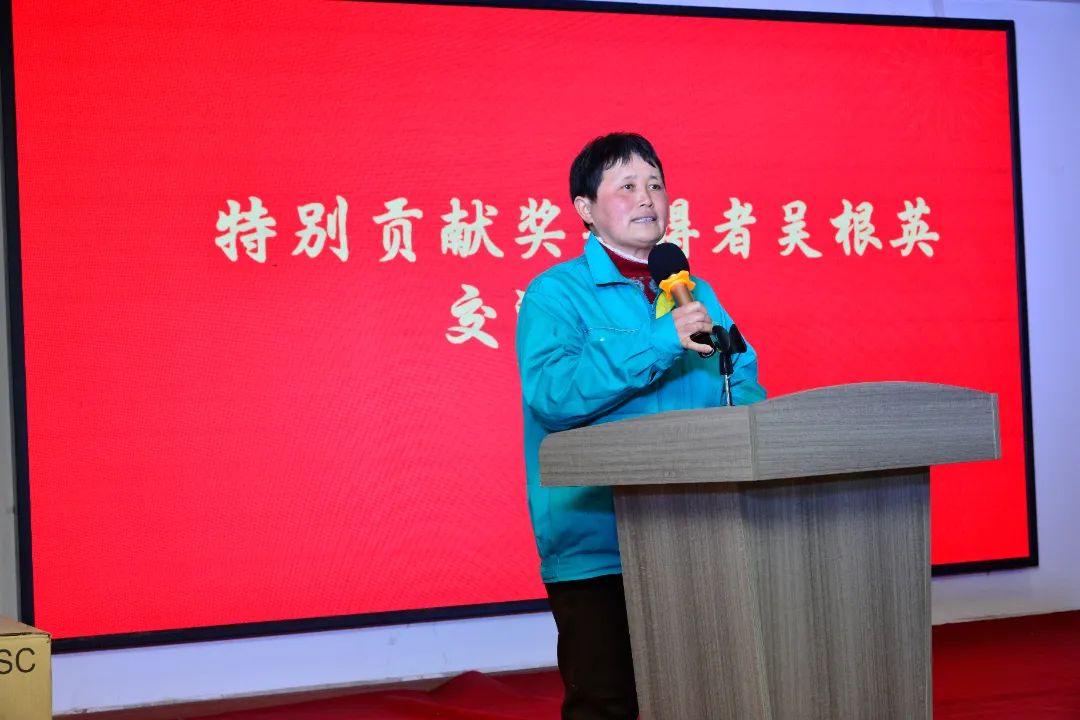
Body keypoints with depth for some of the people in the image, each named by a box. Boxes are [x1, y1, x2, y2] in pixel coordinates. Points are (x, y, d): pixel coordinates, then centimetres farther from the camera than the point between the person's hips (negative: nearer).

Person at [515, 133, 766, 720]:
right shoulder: (556, 294, -3)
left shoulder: (695, 292, 16)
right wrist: (659, 342, -23)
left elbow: (744, 384, 14)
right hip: (598, 545, -5)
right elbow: (550, 392, -20)